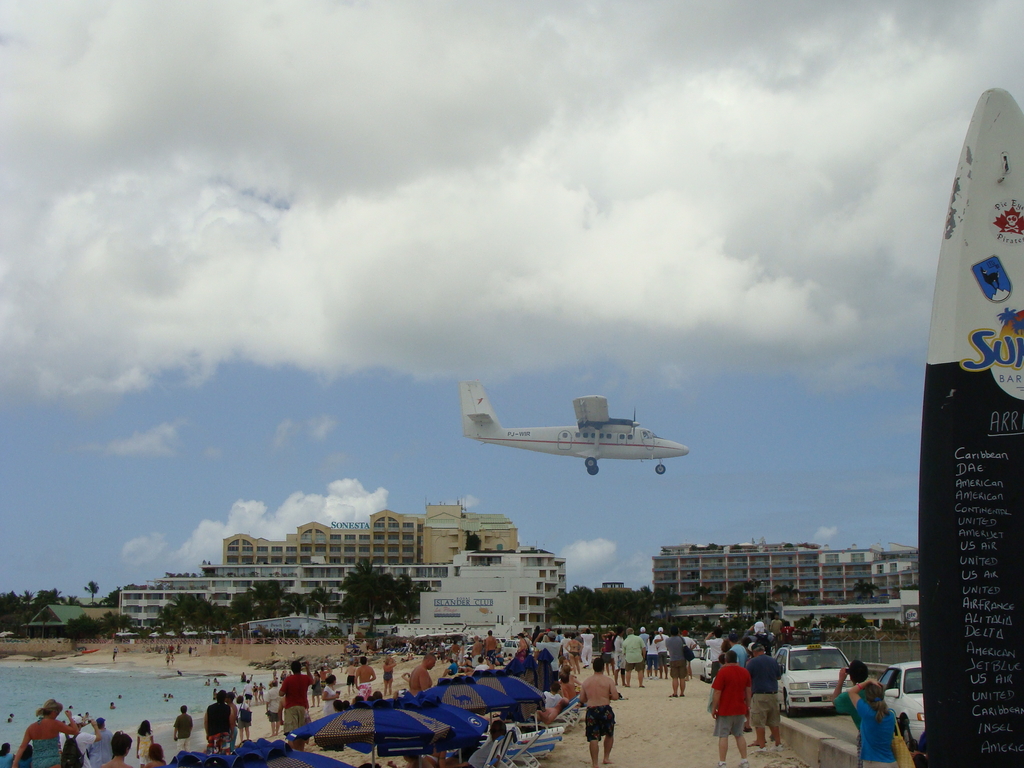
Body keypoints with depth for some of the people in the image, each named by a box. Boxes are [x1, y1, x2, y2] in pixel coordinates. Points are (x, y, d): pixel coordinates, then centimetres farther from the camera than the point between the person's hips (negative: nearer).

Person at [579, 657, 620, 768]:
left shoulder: (586, 681, 7)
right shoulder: (608, 680, -3)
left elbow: (581, 699, 9)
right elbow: (615, 697, -7)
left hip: (591, 710, 2)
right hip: (605, 709, -1)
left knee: (593, 738, 1)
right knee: (609, 734, 21)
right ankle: (606, 757, 25)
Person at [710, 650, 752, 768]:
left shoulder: (723, 672, -14)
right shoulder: (745, 672, 3)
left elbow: (717, 692, -15)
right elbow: (748, 691, 12)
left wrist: (714, 708, -7)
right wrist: (748, 706, 22)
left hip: (725, 710, -6)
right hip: (740, 709, 6)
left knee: (723, 736, 0)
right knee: (739, 735, 17)